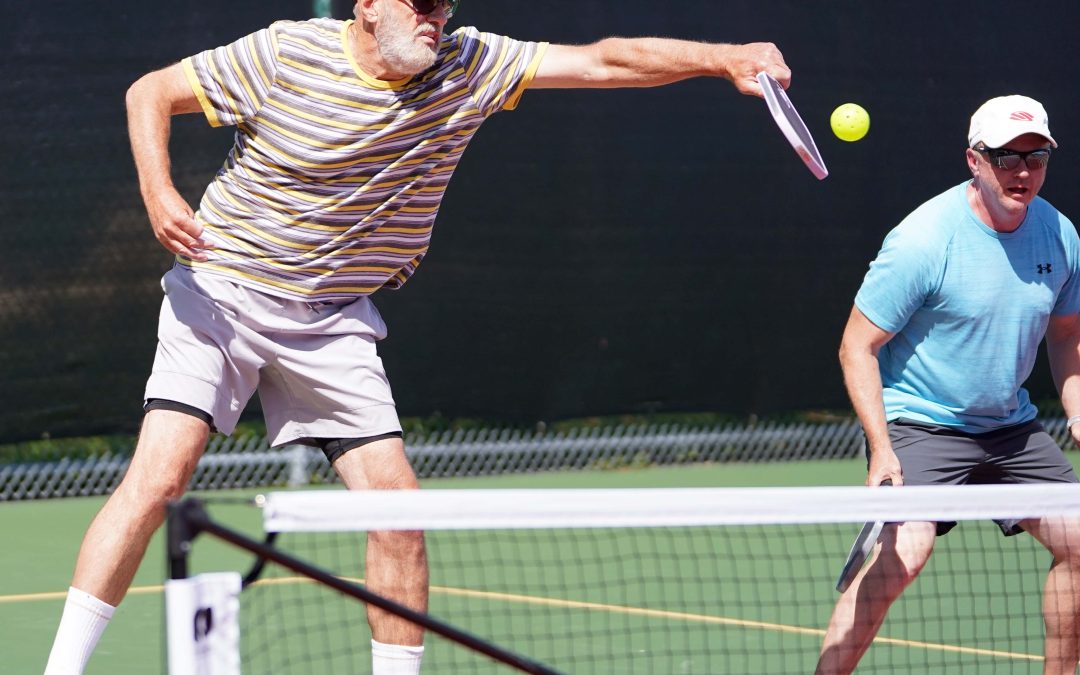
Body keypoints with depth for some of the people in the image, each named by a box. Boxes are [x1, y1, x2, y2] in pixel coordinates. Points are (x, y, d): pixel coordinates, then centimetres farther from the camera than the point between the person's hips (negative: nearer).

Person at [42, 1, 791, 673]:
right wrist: (159, 194, -20)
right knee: (158, 478, -17)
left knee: (395, 498, -7)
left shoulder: (469, 66, -5)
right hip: (221, 291, -3)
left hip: (333, 319, 4)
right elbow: (150, 92, -4)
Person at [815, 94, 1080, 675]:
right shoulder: (923, 241, -20)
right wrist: (881, 449, -23)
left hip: (1011, 426, 7)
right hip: (918, 424, -7)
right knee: (902, 555, -26)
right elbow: (857, 347, -15)